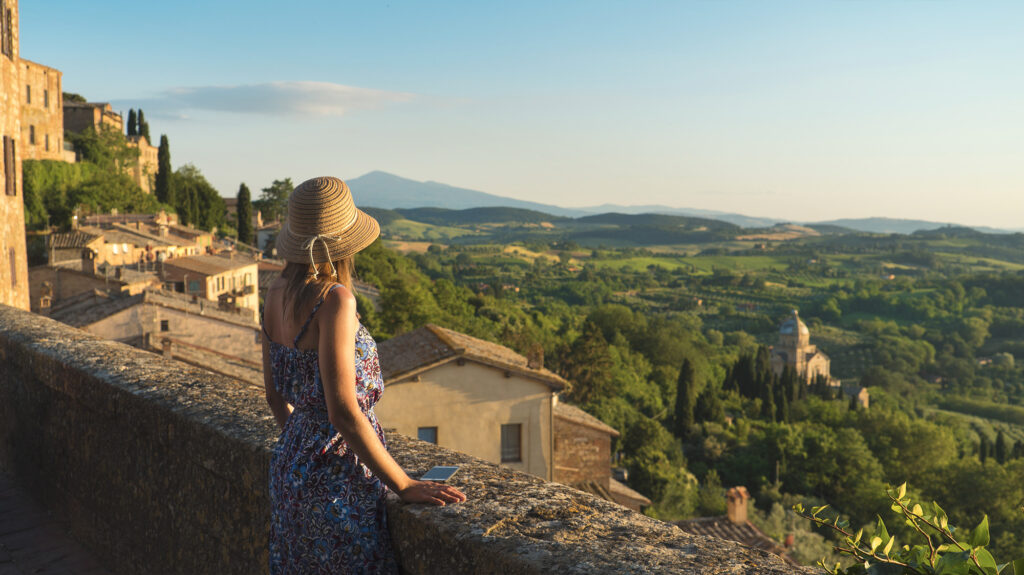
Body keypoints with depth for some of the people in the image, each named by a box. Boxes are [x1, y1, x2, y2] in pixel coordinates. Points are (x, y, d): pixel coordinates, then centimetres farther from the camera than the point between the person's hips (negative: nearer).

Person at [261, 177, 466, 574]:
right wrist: (404, 485, -16)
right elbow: (344, 412, -25)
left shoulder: (277, 293, 1)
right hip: (338, 481, -8)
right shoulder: (334, 300, -23)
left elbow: (275, 395, 10)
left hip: (292, 464, 8)